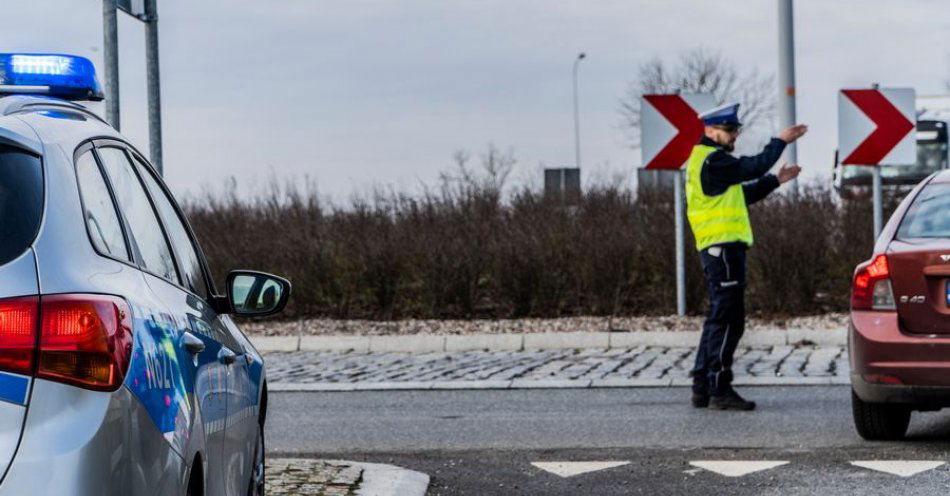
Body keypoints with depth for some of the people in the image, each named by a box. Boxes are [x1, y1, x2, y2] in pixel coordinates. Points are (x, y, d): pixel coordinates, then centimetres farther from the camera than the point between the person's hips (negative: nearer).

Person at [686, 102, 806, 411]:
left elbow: (743, 194, 26)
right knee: (728, 319, -10)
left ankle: (702, 388, 16)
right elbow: (753, 167, -16)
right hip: (724, 248, -11)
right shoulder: (712, 160, -12)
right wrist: (780, 141, -5)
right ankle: (719, 390, -11)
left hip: (718, 249, 11)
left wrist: (776, 180, 21)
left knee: (719, 319, 14)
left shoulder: (708, 160, 22)